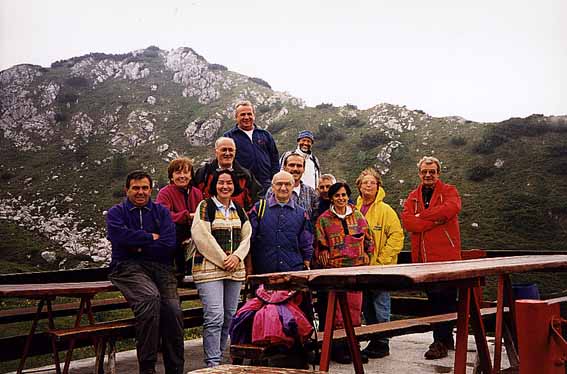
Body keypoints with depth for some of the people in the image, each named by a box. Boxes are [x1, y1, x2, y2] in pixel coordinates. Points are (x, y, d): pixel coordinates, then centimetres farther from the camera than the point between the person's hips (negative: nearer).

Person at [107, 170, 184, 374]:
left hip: (160, 267, 2)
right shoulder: (116, 212, 14)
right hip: (128, 267, -2)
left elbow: (169, 245, 1)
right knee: (151, 297, -33)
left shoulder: (161, 212, 17)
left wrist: (138, 246, -2)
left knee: (173, 310, -23)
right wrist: (151, 237, -2)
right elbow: (120, 236, -10)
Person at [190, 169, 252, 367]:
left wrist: (237, 257, -7)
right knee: (214, 316, -12)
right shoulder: (205, 206, -3)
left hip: (235, 269, 6)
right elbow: (202, 237, -12)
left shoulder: (238, 209, 15)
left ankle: (218, 357, 21)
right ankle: (213, 363, -5)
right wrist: (222, 260, -12)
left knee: (229, 316, 9)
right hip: (209, 268, -6)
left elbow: (246, 236, 11)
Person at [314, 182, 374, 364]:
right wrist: (327, 262, -5)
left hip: (356, 270, 3)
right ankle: (338, 349, 5)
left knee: (355, 307, 6)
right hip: (334, 271, -3)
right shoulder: (324, 219, 3)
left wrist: (365, 259, 8)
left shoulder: (357, 216, 10)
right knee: (336, 310, -3)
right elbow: (320, 246, 2)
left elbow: (368, 240, 14)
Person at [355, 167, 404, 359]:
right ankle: (374, 341, 25)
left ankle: (382, 343, 12)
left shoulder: (385, 210, -6)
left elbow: (397, 236, -11)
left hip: (380, 268, -6)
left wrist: (382, 260, -14)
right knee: (366, 307, 13)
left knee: (380, 307, 0)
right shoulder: (355, 210, 9)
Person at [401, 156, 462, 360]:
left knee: (444, 299, -6)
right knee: (434, 299, 13)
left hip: (446, 256, -5)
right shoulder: (413, 196, 14)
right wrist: (435, 220, -14)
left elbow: (451, 208, -21)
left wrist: (421, 216, -11)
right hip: (423, 257, 5)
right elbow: (407, 220, -3)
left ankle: (440, 342, 1)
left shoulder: (449, 191, 3)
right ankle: (447, 339, 26)